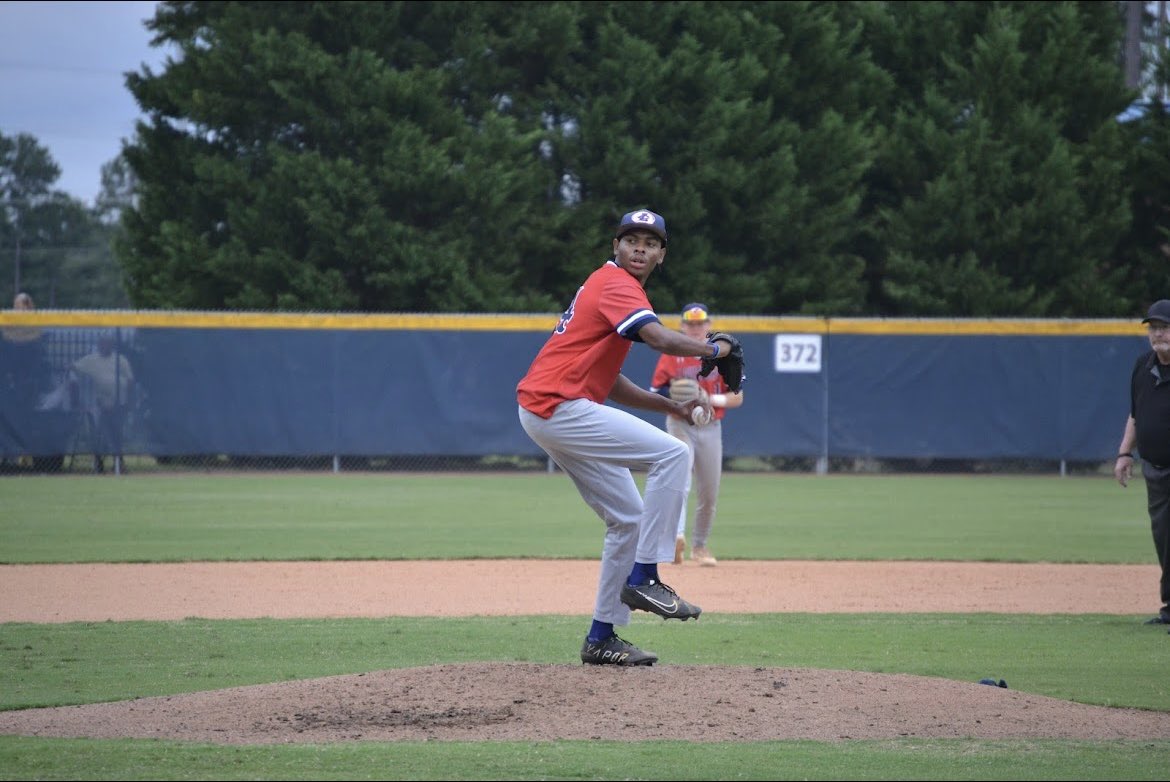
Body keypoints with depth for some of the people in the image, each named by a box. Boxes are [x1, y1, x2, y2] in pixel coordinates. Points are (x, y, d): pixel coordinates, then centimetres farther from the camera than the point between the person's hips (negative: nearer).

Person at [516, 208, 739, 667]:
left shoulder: (609, 285, 23)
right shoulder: (617, 285, -9)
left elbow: (608, 382, 23)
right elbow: (661, 340, -26)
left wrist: (669, 406, 15)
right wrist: (715, 348, -9)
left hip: (543, 413, 11)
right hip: (558, 407, -11)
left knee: (629, 519, 12)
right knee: (672, 454, -18)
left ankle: (601, 640, 14)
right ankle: (643, 579, -17)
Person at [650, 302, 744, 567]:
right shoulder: (671, 356, 0)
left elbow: (737, 398, 1)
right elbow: (654, 394, 0)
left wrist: (710, 399, -16)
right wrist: (673, 394, -21)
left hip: (711, 428, 3)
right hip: (680, 425, -3)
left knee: (709, 492, 7)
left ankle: (700, 546, 23)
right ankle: (677, 536, -40)